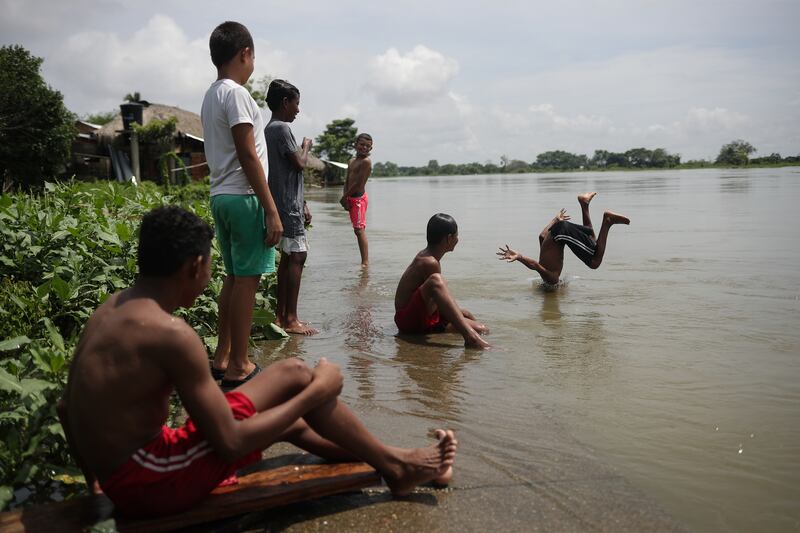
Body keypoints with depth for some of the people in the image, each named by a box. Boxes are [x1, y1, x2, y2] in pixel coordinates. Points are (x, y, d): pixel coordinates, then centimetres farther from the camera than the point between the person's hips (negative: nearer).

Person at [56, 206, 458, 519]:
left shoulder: (108, 310, 4)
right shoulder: (171, 333, -24)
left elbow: (67, 408, 11)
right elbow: (230, 444, -22)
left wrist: (98, 479, 25)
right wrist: (319, 389, -13)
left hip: (120, 481, 9)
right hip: (153, 483, -9)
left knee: (289, 420, 20)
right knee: (292, 374, -6)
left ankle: (386, 464, 31)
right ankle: (394, 466, 11)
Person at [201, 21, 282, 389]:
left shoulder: (211, 96, 17)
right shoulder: (236, 94, -11)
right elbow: (248, 156, -17)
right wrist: (271, 210, -16)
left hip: (220, 196, 9)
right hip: (243, 197, -9)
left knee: (234, 277, 14)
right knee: (247, 280, -5)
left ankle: (221, 358, 20)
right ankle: (238, 366, 1)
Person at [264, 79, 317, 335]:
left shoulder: (270, 129, 20)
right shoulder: (282, 128, -12)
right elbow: (299, 163, -16)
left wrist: (303, 205, 20)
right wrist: (306, 146, 5)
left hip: (287, 203, 10)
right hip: (289, 204, -10)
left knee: (288, 257, 10)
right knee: (297, 256, -10)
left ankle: (281, 315, 14)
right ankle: (291, 319, -10)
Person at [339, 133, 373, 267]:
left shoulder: (366, 161, -11)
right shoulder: (351, 161, 15)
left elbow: (359, 183, -17)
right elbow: (347, 181, 11)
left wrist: (344, 197, -11)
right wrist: (345, 197, -5)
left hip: (359, 198, -9)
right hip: (352, 198, 9)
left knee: (359, 230, -11)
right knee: (358, 230, 11)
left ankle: (365, 262, -10)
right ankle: (364, 260, 17)